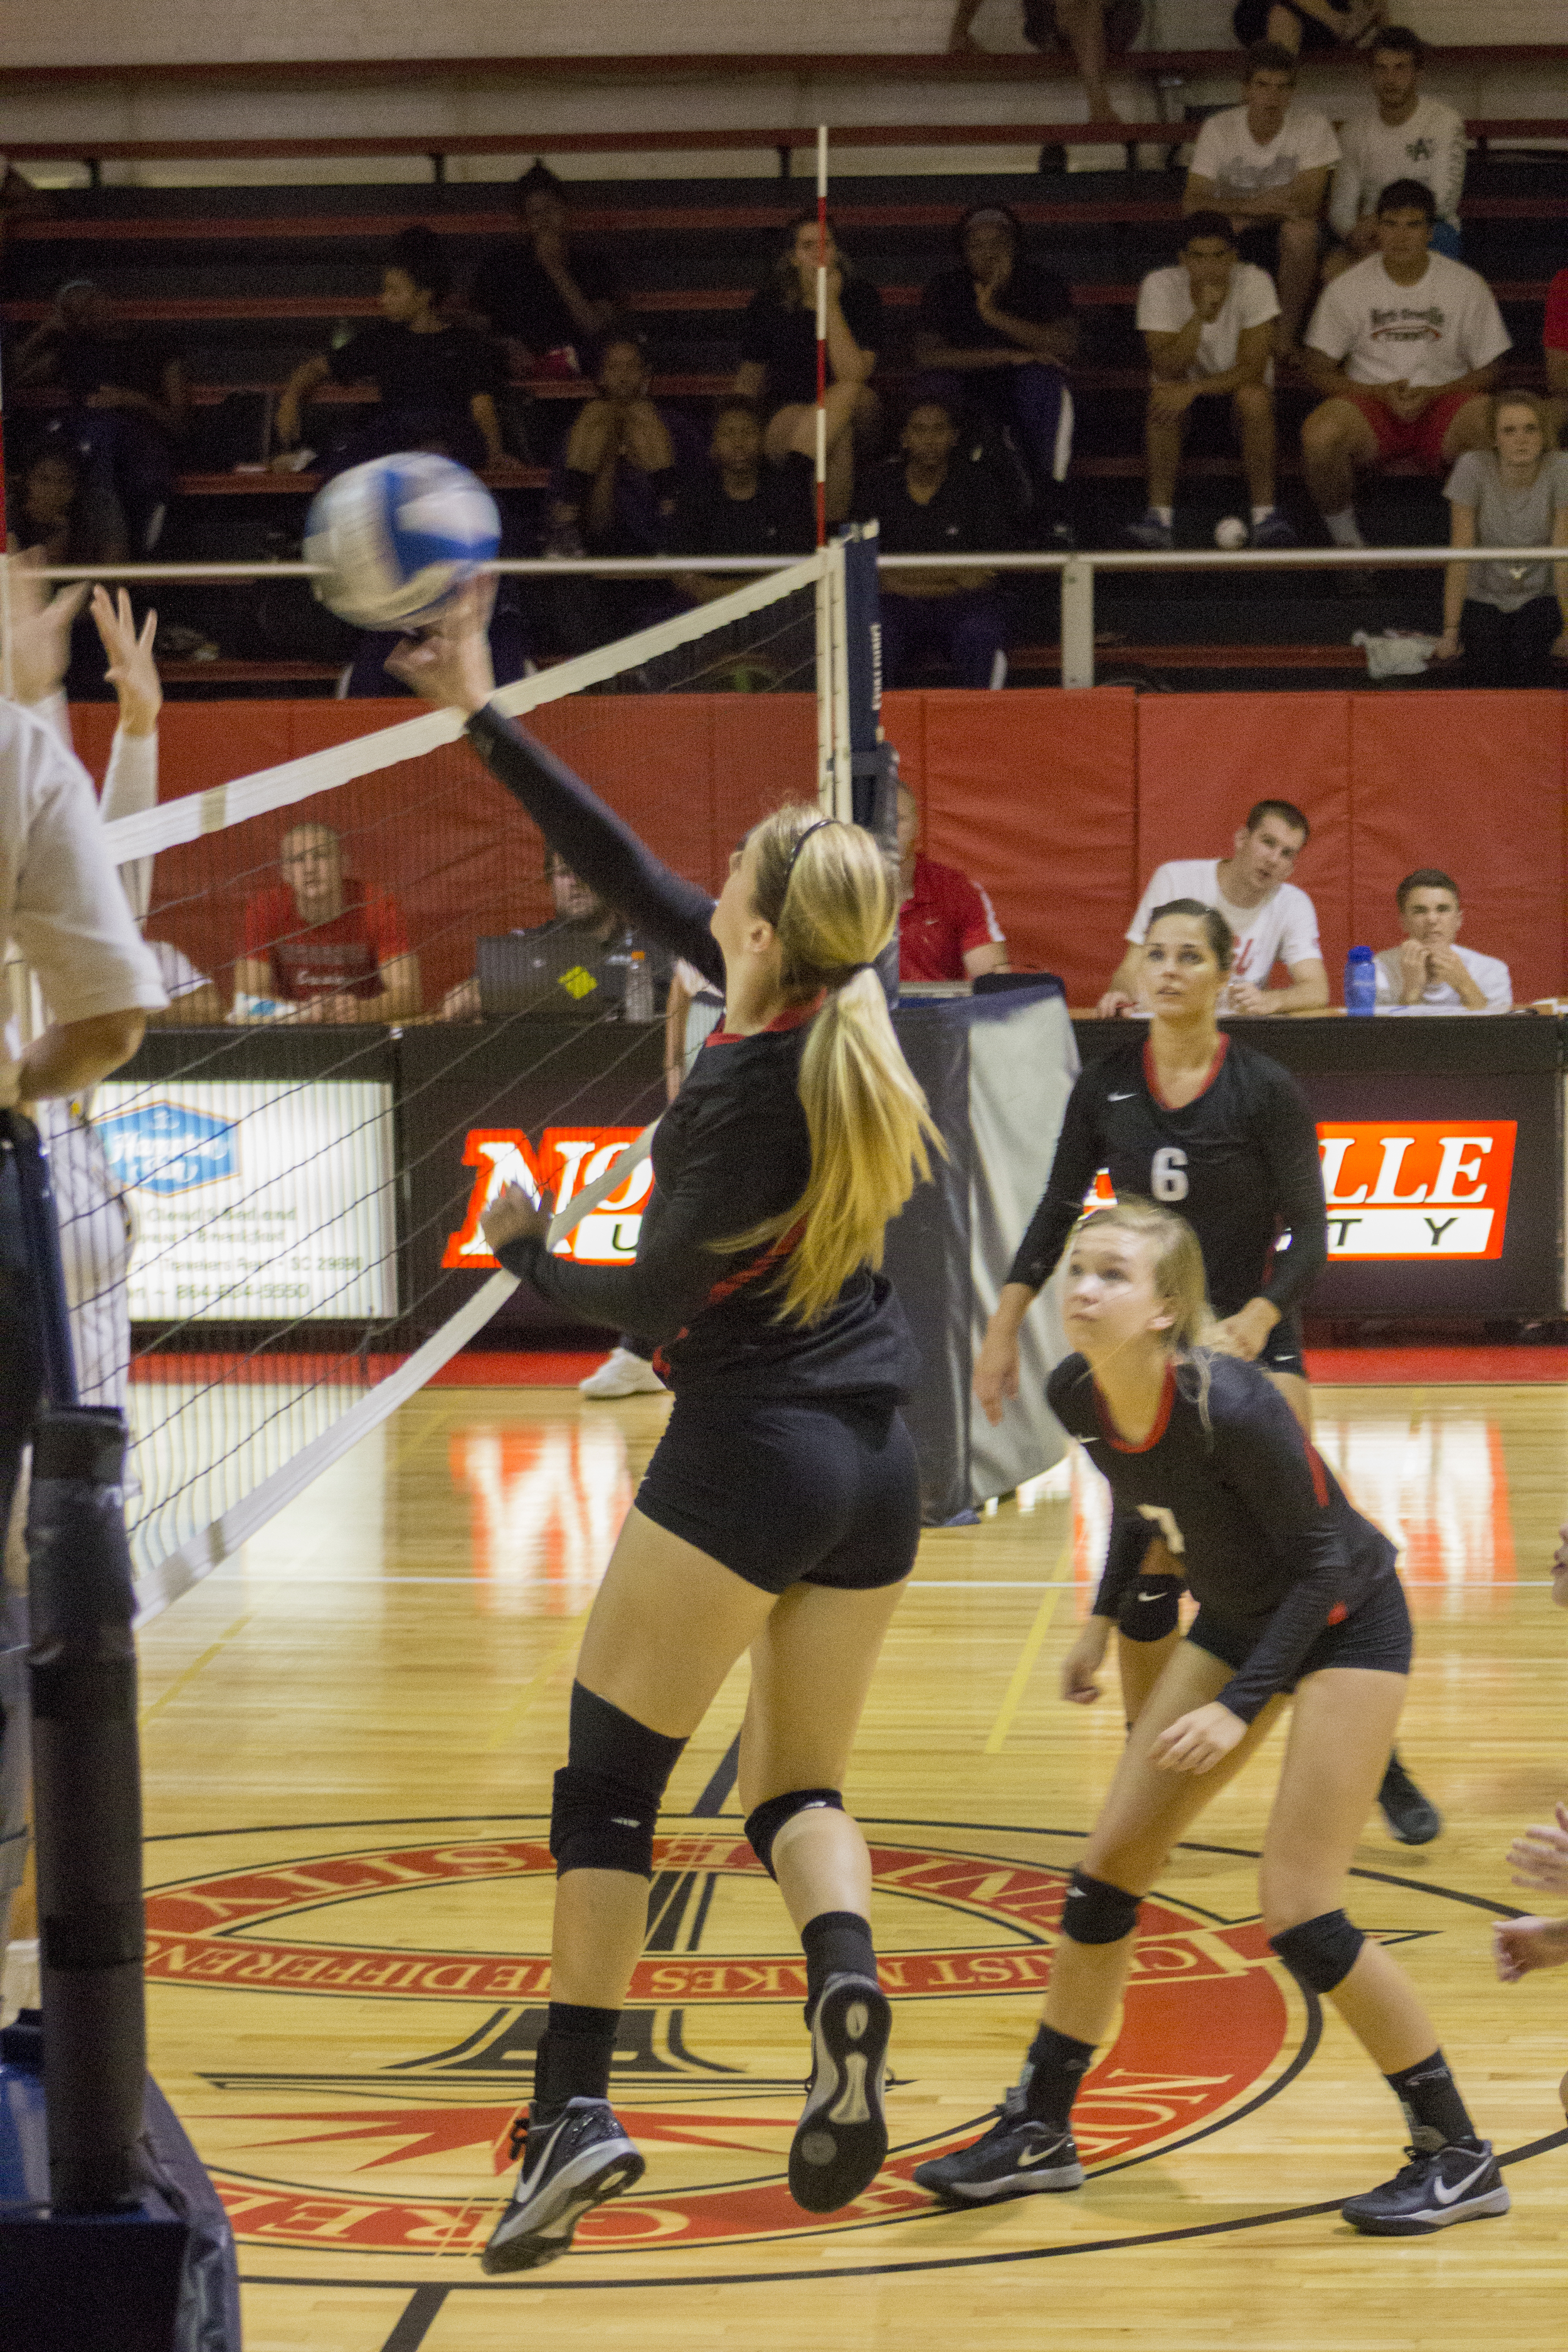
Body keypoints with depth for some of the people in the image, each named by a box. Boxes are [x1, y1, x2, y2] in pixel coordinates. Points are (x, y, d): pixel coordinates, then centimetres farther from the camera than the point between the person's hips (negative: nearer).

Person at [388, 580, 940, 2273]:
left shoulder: (745, 1093, -19)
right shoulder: (832, 1020, 2)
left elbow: (663, 1298, -10)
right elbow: (627, 875, 7)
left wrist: (527, 1256, 8)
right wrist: (482, 716, 7)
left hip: (748, 1455, -8)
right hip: (875, 1465, 8)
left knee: (608, 1777, 2)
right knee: (797, 1787, 14)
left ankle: (573, 2104, -5)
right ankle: (848, 1982, -16)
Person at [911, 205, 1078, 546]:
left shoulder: (1044, 284, -3)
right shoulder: (945, 288, 0)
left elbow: (1066, 347, -19)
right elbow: (926, 356, -13)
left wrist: (994, 314, -26)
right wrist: (1005, 356, -21)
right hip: (969, 398, 1)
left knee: (1040, 379, -34)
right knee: (936, 384, -30)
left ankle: (1047, 504, -28)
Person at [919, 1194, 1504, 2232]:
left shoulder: (1229, 1407, -33)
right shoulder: (1077, 1396, -13)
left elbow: (1322, 1559, -23)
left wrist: (1241, 1706, -27)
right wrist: (1106, 1617, 12)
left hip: (1347, 1623, -7)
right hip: (1238, 1617, 7)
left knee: (1298, 1913, -12)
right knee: (1110, 1868, 6)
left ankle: (1459, 2157, 1)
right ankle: (1040, 2132, 19)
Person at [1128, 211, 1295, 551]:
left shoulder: (1254, 282, -18)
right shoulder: (1160, 286, -17)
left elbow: (1252, 369, -22)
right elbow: (1167, 370, -26)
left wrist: (1194, 388, -35)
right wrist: (1201, 314, -38)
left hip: (1236, 384, 0)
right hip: (1184, 385, 0)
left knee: (1253, 396, -34)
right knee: (1164, 398, -33)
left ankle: (1265, 513, -28)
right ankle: (1160, 514, -32)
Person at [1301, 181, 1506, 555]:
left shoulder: (1467, 286, 2)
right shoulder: (1346, 289, 2)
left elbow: (1487, 371, 5)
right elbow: (1318, 370, 2)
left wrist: (1430, 394, -13)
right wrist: (1381, 394, -14)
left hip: (1443, 400, 0)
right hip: (1369, 404, 0)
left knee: (1494, 424, -34)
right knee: (1318, 436, -34)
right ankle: (1343, 535, -8)